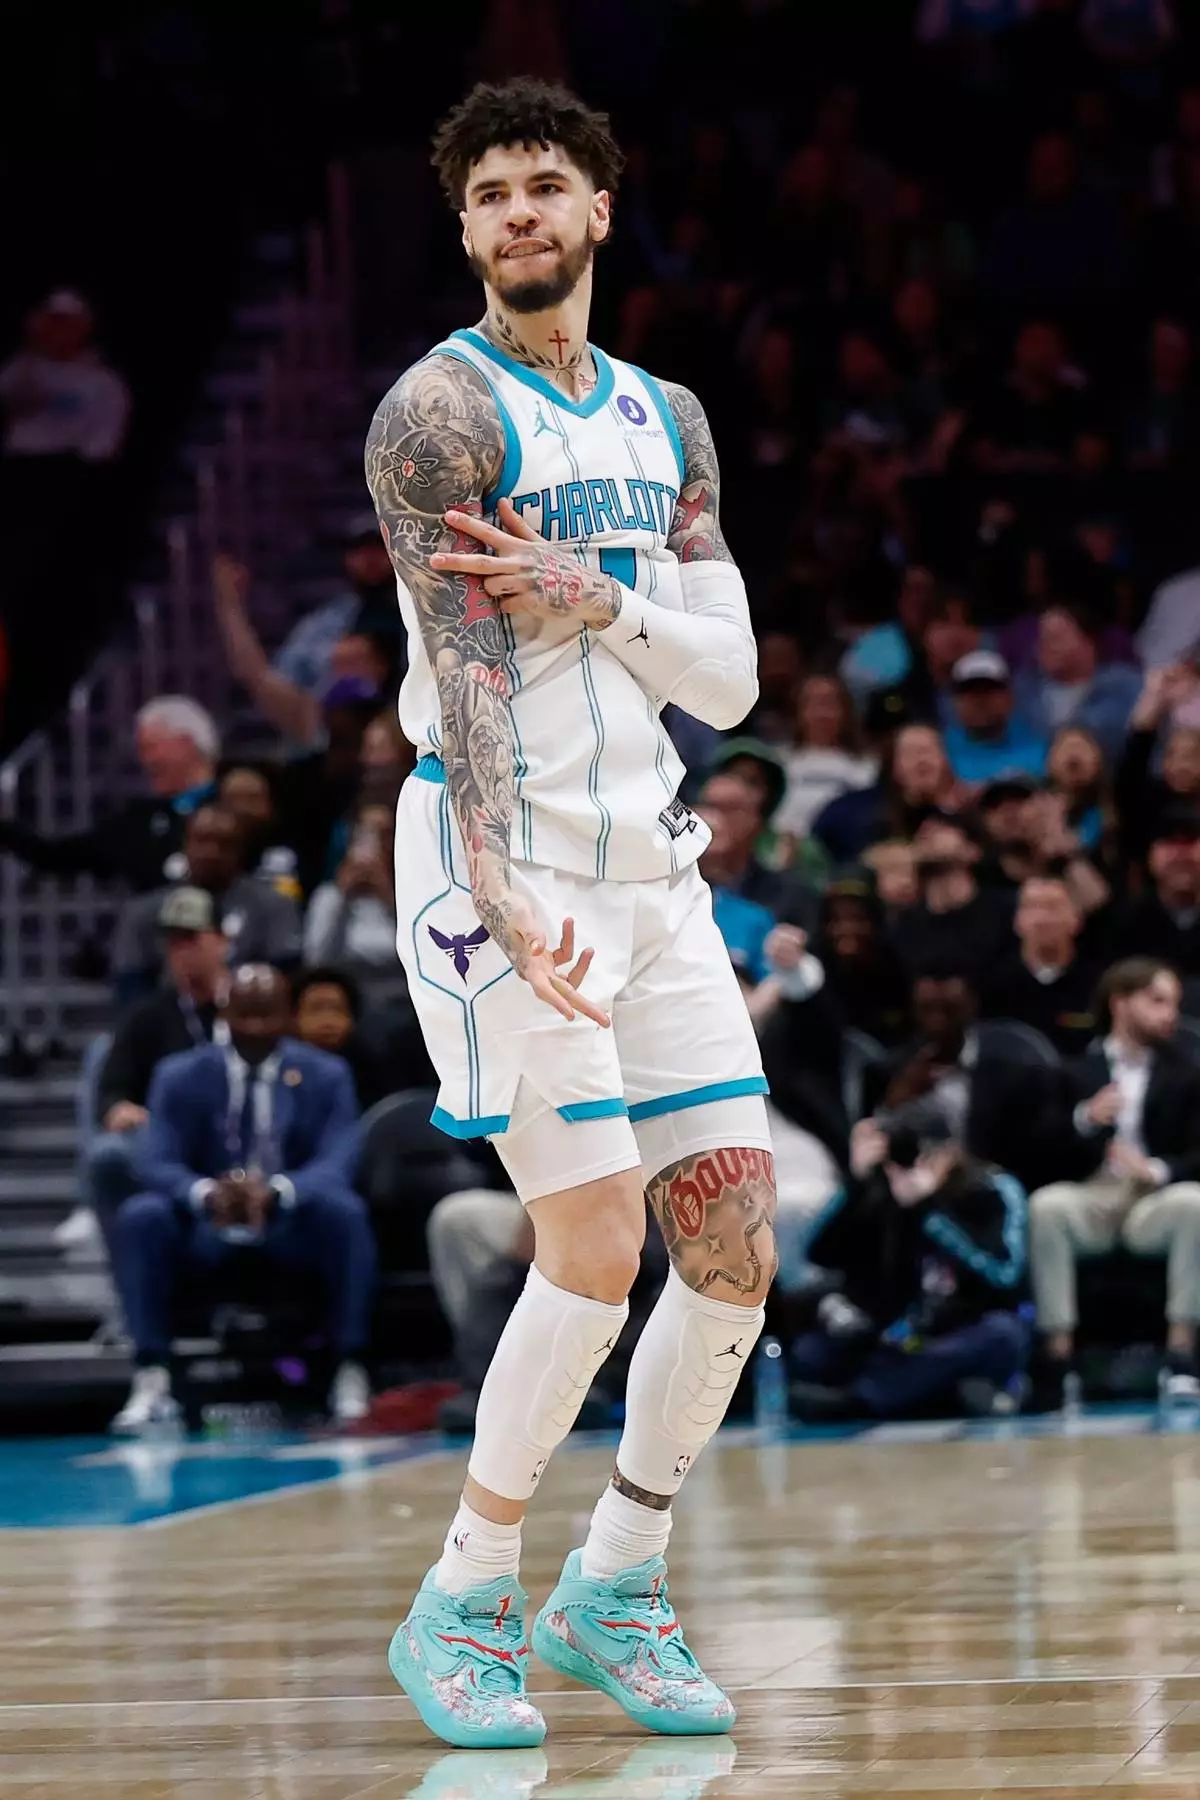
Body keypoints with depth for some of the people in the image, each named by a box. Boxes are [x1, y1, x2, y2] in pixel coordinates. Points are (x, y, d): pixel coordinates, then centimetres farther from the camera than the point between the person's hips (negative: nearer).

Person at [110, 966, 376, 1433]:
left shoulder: (326, 1076, 0)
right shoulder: (180, 1077, 1)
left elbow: (336, 1163, -14)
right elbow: (159, 1164, -10)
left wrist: (276, 1191, -36)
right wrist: (206, 1193, -34)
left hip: (294, 1226, -1)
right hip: (207, 1226, 1)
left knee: (344, 1211, -32)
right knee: (141, 1215, -28)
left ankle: (350, 1375, -28)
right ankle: (151, 1380, -30)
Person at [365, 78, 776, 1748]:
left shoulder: (668, 421, 13)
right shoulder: (440, 409, -8)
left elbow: (731, 681, 7)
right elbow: (465, 666, -20)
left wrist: (595, 600, -13)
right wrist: (504, 896, -32)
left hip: (652, 864, 7)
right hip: (503, 867, -7)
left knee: (738, 1250, 3)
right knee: (594, 1253, -12)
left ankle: (614, 1589, 18)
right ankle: (459, 1610, 3)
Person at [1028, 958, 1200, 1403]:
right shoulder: (1080, 1074, 12)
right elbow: (1052, 1160, 2)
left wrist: (1157, 1169, -19)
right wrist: (1084, 1120, -17)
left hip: (1154, 1201, 0)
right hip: (1091, 1201, 0)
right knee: (1047, 1204, -33)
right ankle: (1058, 1356, -32)